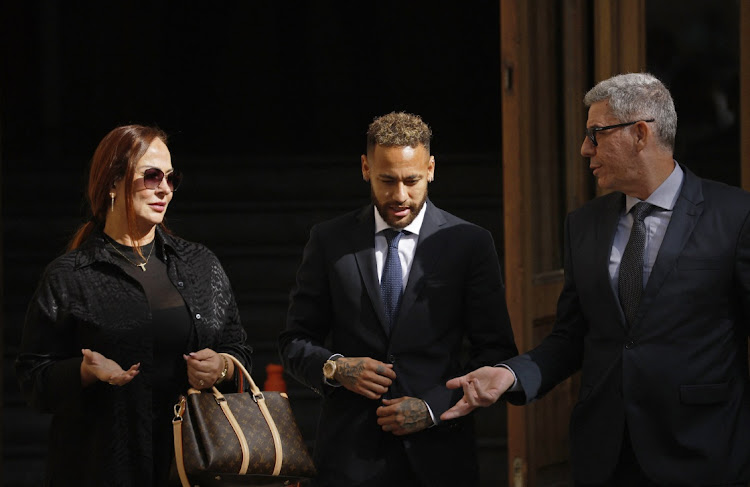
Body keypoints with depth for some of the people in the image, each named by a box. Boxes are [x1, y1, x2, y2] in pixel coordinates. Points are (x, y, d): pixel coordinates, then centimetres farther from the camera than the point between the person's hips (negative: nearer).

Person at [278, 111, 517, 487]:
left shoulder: (470, 244, 2)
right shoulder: (329, 241, 6)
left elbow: (496, 353, 1)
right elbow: (294, 342, 10)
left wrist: (434, 407, -11)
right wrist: (334, 367, -10)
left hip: (438, 455, -1)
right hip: (350, 453, 1)